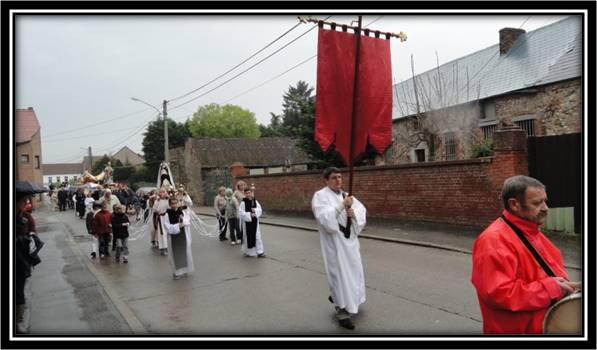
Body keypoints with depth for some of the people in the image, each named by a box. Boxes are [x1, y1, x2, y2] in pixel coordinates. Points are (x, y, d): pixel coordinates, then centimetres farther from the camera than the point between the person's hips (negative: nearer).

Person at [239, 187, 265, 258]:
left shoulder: (255, 201, 5)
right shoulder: (243, 203, -7)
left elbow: (260, 210, 3)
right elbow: (241, 213, -12)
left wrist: (255, 211, -17)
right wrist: (249, 214, -19)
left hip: (255, 222, 4)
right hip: (247, 222, -4)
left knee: (257, 236, 2)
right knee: (248, 237, 4)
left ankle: (259, 252, 6)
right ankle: (247, 252, 22)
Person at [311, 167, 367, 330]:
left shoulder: (345, 195, 11)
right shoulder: (320, 196, -10)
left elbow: (362, 209, 4)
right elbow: (324, 217, -24)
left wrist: (354, 213, -18)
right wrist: (342, 206, -29)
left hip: (349, 240, 7)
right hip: (334, 242, -7)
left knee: (353, 271, 17)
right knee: (339, 273, -5)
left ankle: (336, 297, 41)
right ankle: (342, 311, 7)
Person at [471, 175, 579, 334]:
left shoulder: (532, 233, 8)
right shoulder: (494, 240, -25)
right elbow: (499, 293, -31)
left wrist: (561, 283, -2)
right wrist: (549, 288, -24)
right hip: (517, 329, -9)